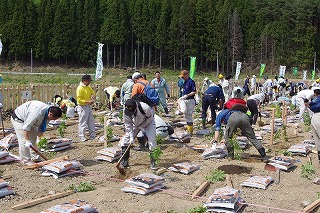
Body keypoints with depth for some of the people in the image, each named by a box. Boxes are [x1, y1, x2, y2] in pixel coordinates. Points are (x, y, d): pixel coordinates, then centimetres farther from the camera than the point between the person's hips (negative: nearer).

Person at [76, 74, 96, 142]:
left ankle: (92, 135, 24)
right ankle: (82, 137, 9)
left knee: (91, 121, 14)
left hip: (88, 106, 9)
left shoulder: (88, 87, 7)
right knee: (83, 123, -2)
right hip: (83, 107, -9)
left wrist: (93, 95, 1)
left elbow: (92, 92, 24)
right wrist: (88, 101, -26)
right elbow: (79, 100, -22)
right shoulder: (80, 88, -19)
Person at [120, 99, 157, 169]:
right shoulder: (126, 111, -28)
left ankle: (153, 162, -6)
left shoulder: (144, 108, -39)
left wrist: (142, 126, -19)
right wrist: (131, 136, -21)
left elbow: (150, 117, -19)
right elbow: (128, 125, -17)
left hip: (148, 122, -3)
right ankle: (124, 161, 4)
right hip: (135, 123, 3)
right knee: (126, 138, -8)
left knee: (152, 139, -19)